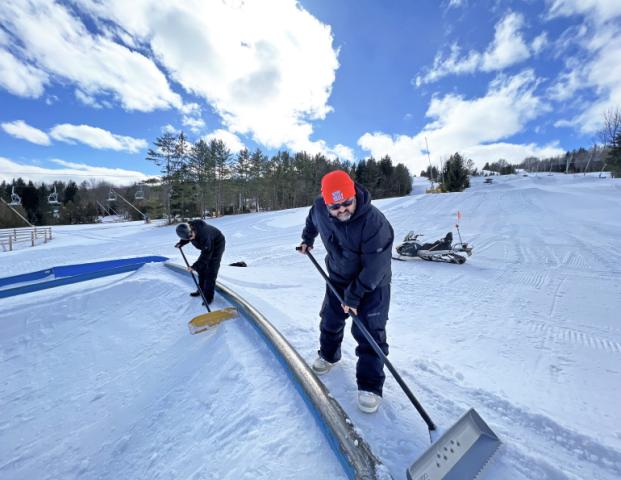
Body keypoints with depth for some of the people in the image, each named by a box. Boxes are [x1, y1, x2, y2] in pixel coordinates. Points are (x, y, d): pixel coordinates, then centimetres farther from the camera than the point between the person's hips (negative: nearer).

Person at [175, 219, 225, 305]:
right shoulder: (188, 229, -17)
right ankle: (202, 290, 31)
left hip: (217, 245, -8)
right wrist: (181, 243, -6)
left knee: (210, 272, -9)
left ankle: (209, 297, 0)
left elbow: (206, 254, -34)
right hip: (207, 247, 8)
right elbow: (186, 239, 11)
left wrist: (195, 266, -32)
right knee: (201, 268, 14)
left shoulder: (203, 234, -40)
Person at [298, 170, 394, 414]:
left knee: (368, 331, -4)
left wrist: (354, 295, -21)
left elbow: (374, 267, -28)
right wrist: (307, 239, 21)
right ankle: (328, 355, 46)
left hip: (372, 283, -5)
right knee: (330, 319, 18)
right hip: (338, 277, 5)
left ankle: (370, 386, 16)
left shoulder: (374, 222, -35)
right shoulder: (319, 207, -19)